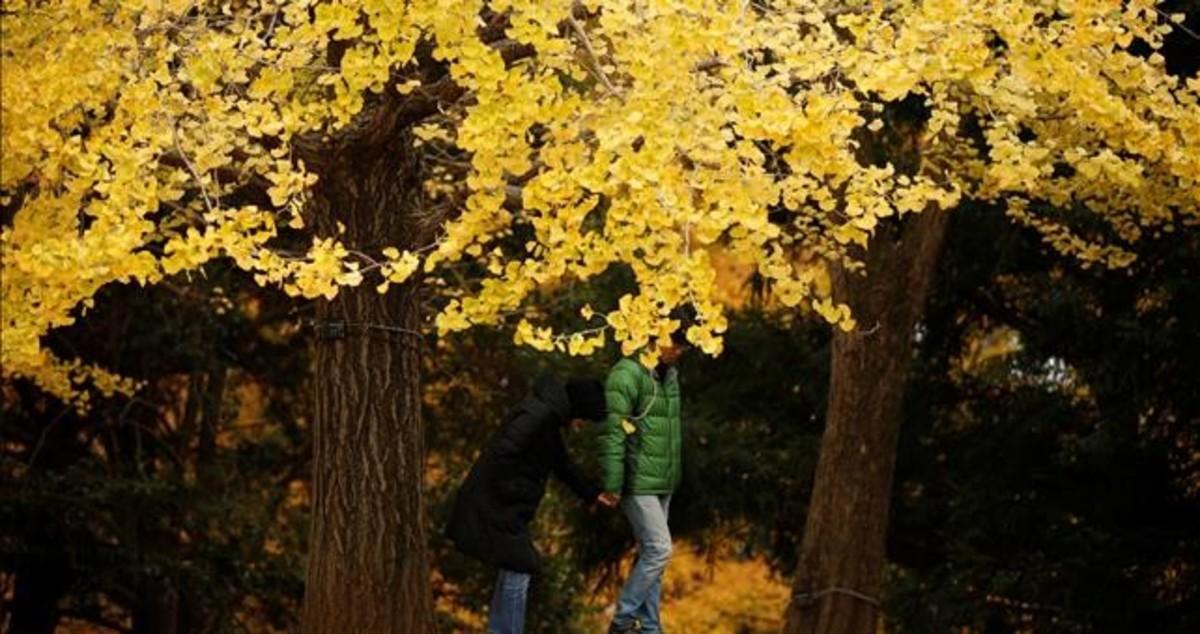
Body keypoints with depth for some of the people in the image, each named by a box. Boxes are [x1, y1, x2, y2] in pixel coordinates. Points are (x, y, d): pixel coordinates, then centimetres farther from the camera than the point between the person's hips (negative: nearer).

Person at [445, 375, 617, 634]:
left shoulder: (550, 417, 13)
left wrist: (593, 494, 23)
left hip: (508, 508, 11)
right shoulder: (537, 415, -20)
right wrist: (508, 493, -21)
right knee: (518, 572, -7)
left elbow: (562, 464, 25)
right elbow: (503, 452, -30)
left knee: (513, 571, 17)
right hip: (495, 506, -11)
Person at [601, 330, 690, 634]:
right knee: (659, 550, -11)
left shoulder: (670, 375, 11)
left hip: (663, 483, 8)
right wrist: (611, 487, -19)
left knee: (651, 554, 11)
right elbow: (612, 433, -18)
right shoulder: (628, 374, -16)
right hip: (639, 483, -8)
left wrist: (675, 476, 15)